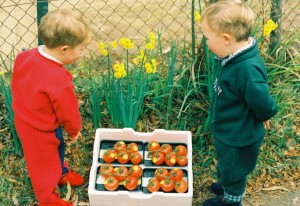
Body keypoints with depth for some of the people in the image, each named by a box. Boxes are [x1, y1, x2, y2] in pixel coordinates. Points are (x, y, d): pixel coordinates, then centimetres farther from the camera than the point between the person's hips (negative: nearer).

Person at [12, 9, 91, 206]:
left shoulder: (25, 57, -15)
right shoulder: (58, 80, -39)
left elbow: (18, 86, 2)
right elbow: (68, 111, -23)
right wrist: (74, 130, -2)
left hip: (25, 118, 8)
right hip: (41, 131, -8)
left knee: (57, 150, 32)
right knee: (45, 163, 18)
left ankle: (62, 174, 59)